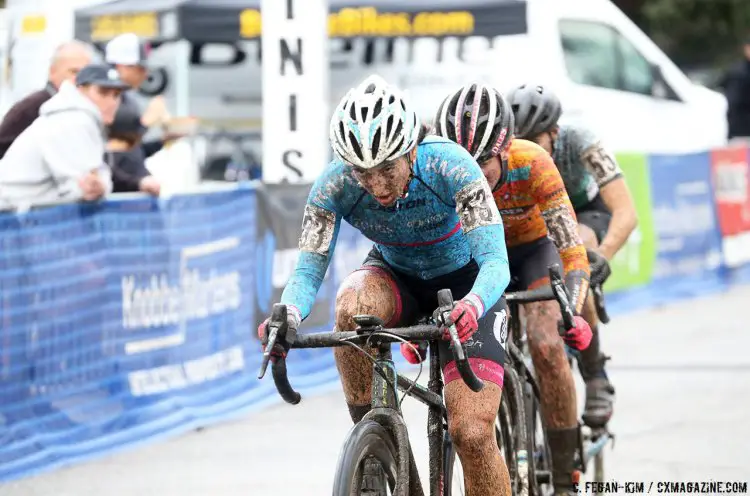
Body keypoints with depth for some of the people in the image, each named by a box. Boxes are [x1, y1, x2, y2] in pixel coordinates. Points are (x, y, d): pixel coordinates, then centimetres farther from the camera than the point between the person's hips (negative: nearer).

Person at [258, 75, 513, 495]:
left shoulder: (450, 167, -33)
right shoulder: (335, 185, -26)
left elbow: (495, 261, -38)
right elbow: (309, 269, -25)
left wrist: (473, 305, -60)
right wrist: (288, 318, -48)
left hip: (464, 285, -2)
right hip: (396, 277, 2)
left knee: (472, 433, -18)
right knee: (353, 307, -35)